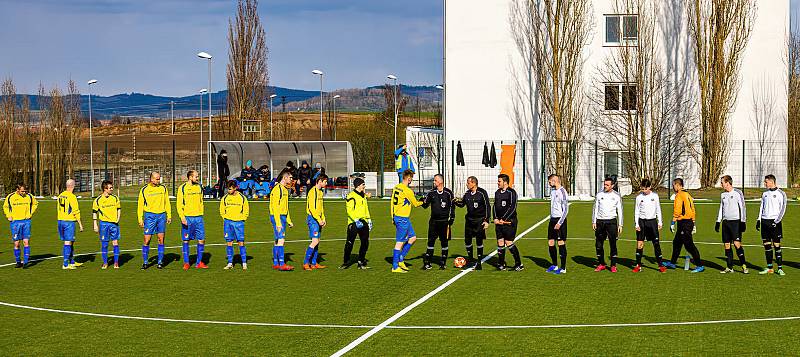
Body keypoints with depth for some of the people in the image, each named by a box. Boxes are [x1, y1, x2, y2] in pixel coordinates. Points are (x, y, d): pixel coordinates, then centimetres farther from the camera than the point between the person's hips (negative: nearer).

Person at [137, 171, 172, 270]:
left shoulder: (163, 188, 7)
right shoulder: (144, 190, -1)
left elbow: (167, 203, 13)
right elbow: (140, 205, 3)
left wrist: (169, 216, 8)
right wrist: (140, 219, -2)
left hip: (161, 215, 2)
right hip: (150, 215, -2)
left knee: (161, 239, 2)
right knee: (147, 240, -4)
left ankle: (160, 262, 9)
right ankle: (145, 262, 7)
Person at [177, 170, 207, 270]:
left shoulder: (199, 187, 10)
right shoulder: (182, 188, -5)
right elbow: (179, 204, -7)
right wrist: (182, 217, -16)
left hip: (198, 217, 4)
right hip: (187, 218, -4)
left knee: (201, 240, 0)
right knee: (186, 241, 2)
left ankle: (199, 263, 9)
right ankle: (186, 263, 13)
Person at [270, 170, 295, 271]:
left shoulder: (285, 189, 17)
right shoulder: (277, 189, -14)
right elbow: (275, 207, -19)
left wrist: (289, 221, 21)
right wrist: (278, 223, -23)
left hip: (283, 217, 10)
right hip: (277, 217, -10)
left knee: (278, 241, 11)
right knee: (280, 240, -13)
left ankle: (275, 263, 14)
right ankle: (282, 264, -15)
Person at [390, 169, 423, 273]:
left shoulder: (396, 187, 6)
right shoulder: (407, 191, -18)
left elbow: (393, 202, 12)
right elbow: (415, 204, -5)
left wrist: (393, 217, 19)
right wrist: (423, 202, 16)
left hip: (396, 216, 9)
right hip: (403, 219, -9)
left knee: (412, 237, 17)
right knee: (399, 243, -3)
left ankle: (400, 259, 19)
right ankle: (395, 267, 1)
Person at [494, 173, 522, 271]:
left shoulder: (511, 192, -8)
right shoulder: (497, 193, 14)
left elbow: (512, 208, -14)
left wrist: (503, 219, -15)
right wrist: (496, 218, 0)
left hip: (509, 222, -7)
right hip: (499, 222, 7)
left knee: (509, 243, -8)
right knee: (500, 242, 5)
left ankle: (519, 264, 2)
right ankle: (501, 264, 13)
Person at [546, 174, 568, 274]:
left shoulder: (562, 192, -14)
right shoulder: (552, 190, 12)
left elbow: (566, 210, -16)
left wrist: (560, 223, -18)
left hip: (560, 220, -8)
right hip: (552, 219, 8)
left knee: (561, 243, -4)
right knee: (550, 242, 10)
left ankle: (563, 268, 1)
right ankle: (554, 265, 22)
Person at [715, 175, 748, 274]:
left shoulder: (737, 193, -5)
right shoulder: (723, 194, 14)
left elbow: (743, 207, -6)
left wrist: (743, 221, -12)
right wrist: (718, 221, 17)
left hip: (735, 221, -6)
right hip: (725, 222, 6)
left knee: (737, 243, -14)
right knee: (727, 245, 4)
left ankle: (743, 266, -9)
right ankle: (729, 267, 8)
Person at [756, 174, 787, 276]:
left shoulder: (781, 193, -3)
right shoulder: (765, 193, 13)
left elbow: (783, 209, -6)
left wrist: (777, 221, -14)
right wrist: (759, 220, 10)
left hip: (774, 221, -5)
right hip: (765, 221, 5)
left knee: (776, 245, -7)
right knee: (766, 245, 5)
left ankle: (780, 268, -3)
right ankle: (769, 268, 11)